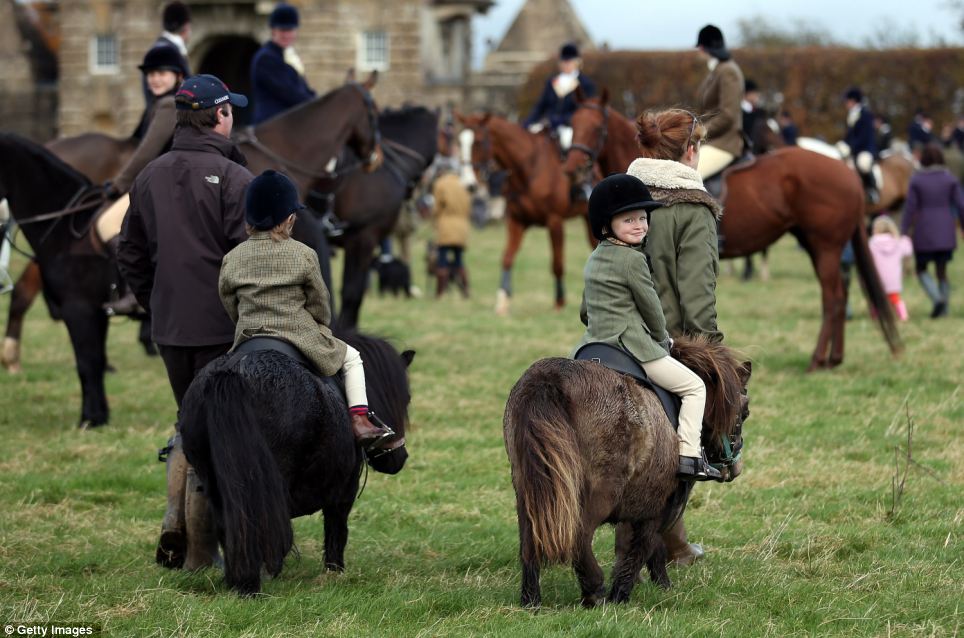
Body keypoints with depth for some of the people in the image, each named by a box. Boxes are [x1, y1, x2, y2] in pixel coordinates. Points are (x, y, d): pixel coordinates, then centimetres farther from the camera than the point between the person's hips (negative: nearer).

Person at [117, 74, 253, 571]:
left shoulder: (150, 177, 8)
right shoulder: (233, 177, -13)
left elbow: (130, 254, 14)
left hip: (168, 327, 6)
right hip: (222, 328, -6)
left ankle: (173, 521, 6)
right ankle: (200, 549, 3)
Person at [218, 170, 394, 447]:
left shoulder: (231, 260, 2)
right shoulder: (303, 256, -6)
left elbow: (231, 309, 8)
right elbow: (320, 305, 1)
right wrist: (320, 327, 20)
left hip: (247, 341, 2)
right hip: (302, 339, -2)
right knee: (350, 358, 19)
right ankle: (360, 422, 5)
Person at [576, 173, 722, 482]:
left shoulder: (594, 259, 13)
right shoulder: (633, 260, -13)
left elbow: (585, 311, 21)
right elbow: (650, 306, -6)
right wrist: (663, 339, 10)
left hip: (594, 342, 8)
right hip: (633, 347, -8)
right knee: (694, 386, 1)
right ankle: (689, 455, -9)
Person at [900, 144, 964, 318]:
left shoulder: (916, 180, -8)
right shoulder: (950, 179, -3)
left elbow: (910, 208, -9)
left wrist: (903, 233, -4)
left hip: (924, 233, -2)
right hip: (946, 233, 2)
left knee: (922, 270, 11)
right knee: (942, 270, 13)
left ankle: (938, 299, -13)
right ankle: (943, 308, 7)